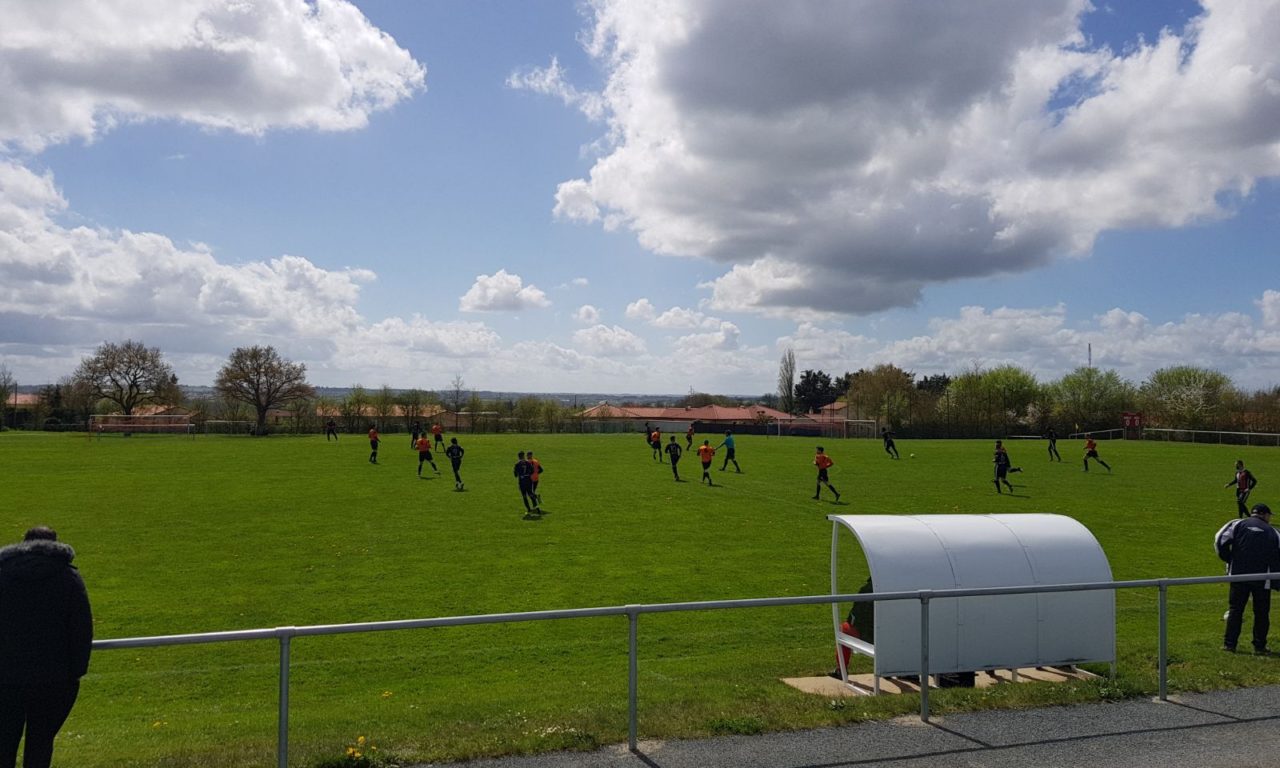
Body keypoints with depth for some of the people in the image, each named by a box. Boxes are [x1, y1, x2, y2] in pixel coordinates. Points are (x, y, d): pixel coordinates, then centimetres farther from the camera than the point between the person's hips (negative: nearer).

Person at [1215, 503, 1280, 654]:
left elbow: (1220, 540, -7)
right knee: (1261, 613, 11)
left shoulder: (1238, 524, 6)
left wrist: (1228, 560, 5)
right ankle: (1259, 646, 12)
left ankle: (1229, 644, 6)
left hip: (1238, 574, 0)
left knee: (1235, 609, 7)